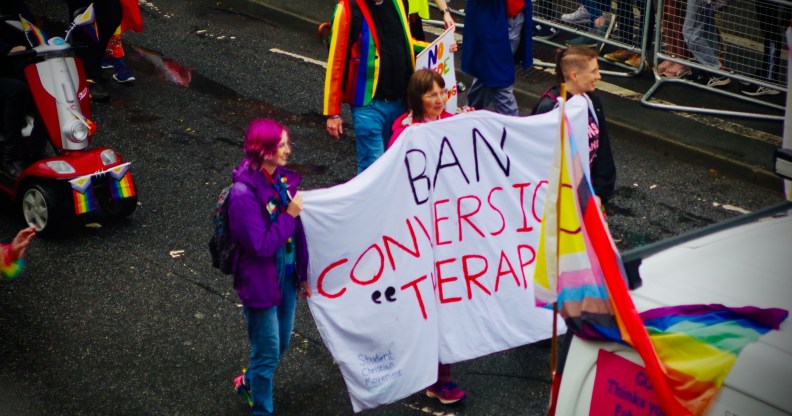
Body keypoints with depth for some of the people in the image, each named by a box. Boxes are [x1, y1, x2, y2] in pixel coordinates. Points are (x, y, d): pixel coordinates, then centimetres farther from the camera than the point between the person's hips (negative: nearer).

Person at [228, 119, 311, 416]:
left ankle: (250, 382, 49)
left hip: (286, 275, 7)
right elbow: (260, 245, -26)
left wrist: (302, 275, 11)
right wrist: (290, 215, -21)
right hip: (260, 280, -7)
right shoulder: (244, 194, -24)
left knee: (281, 342, 22)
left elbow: (296, 230, 6)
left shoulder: (282, 179, -1)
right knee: (268, 351, 6)